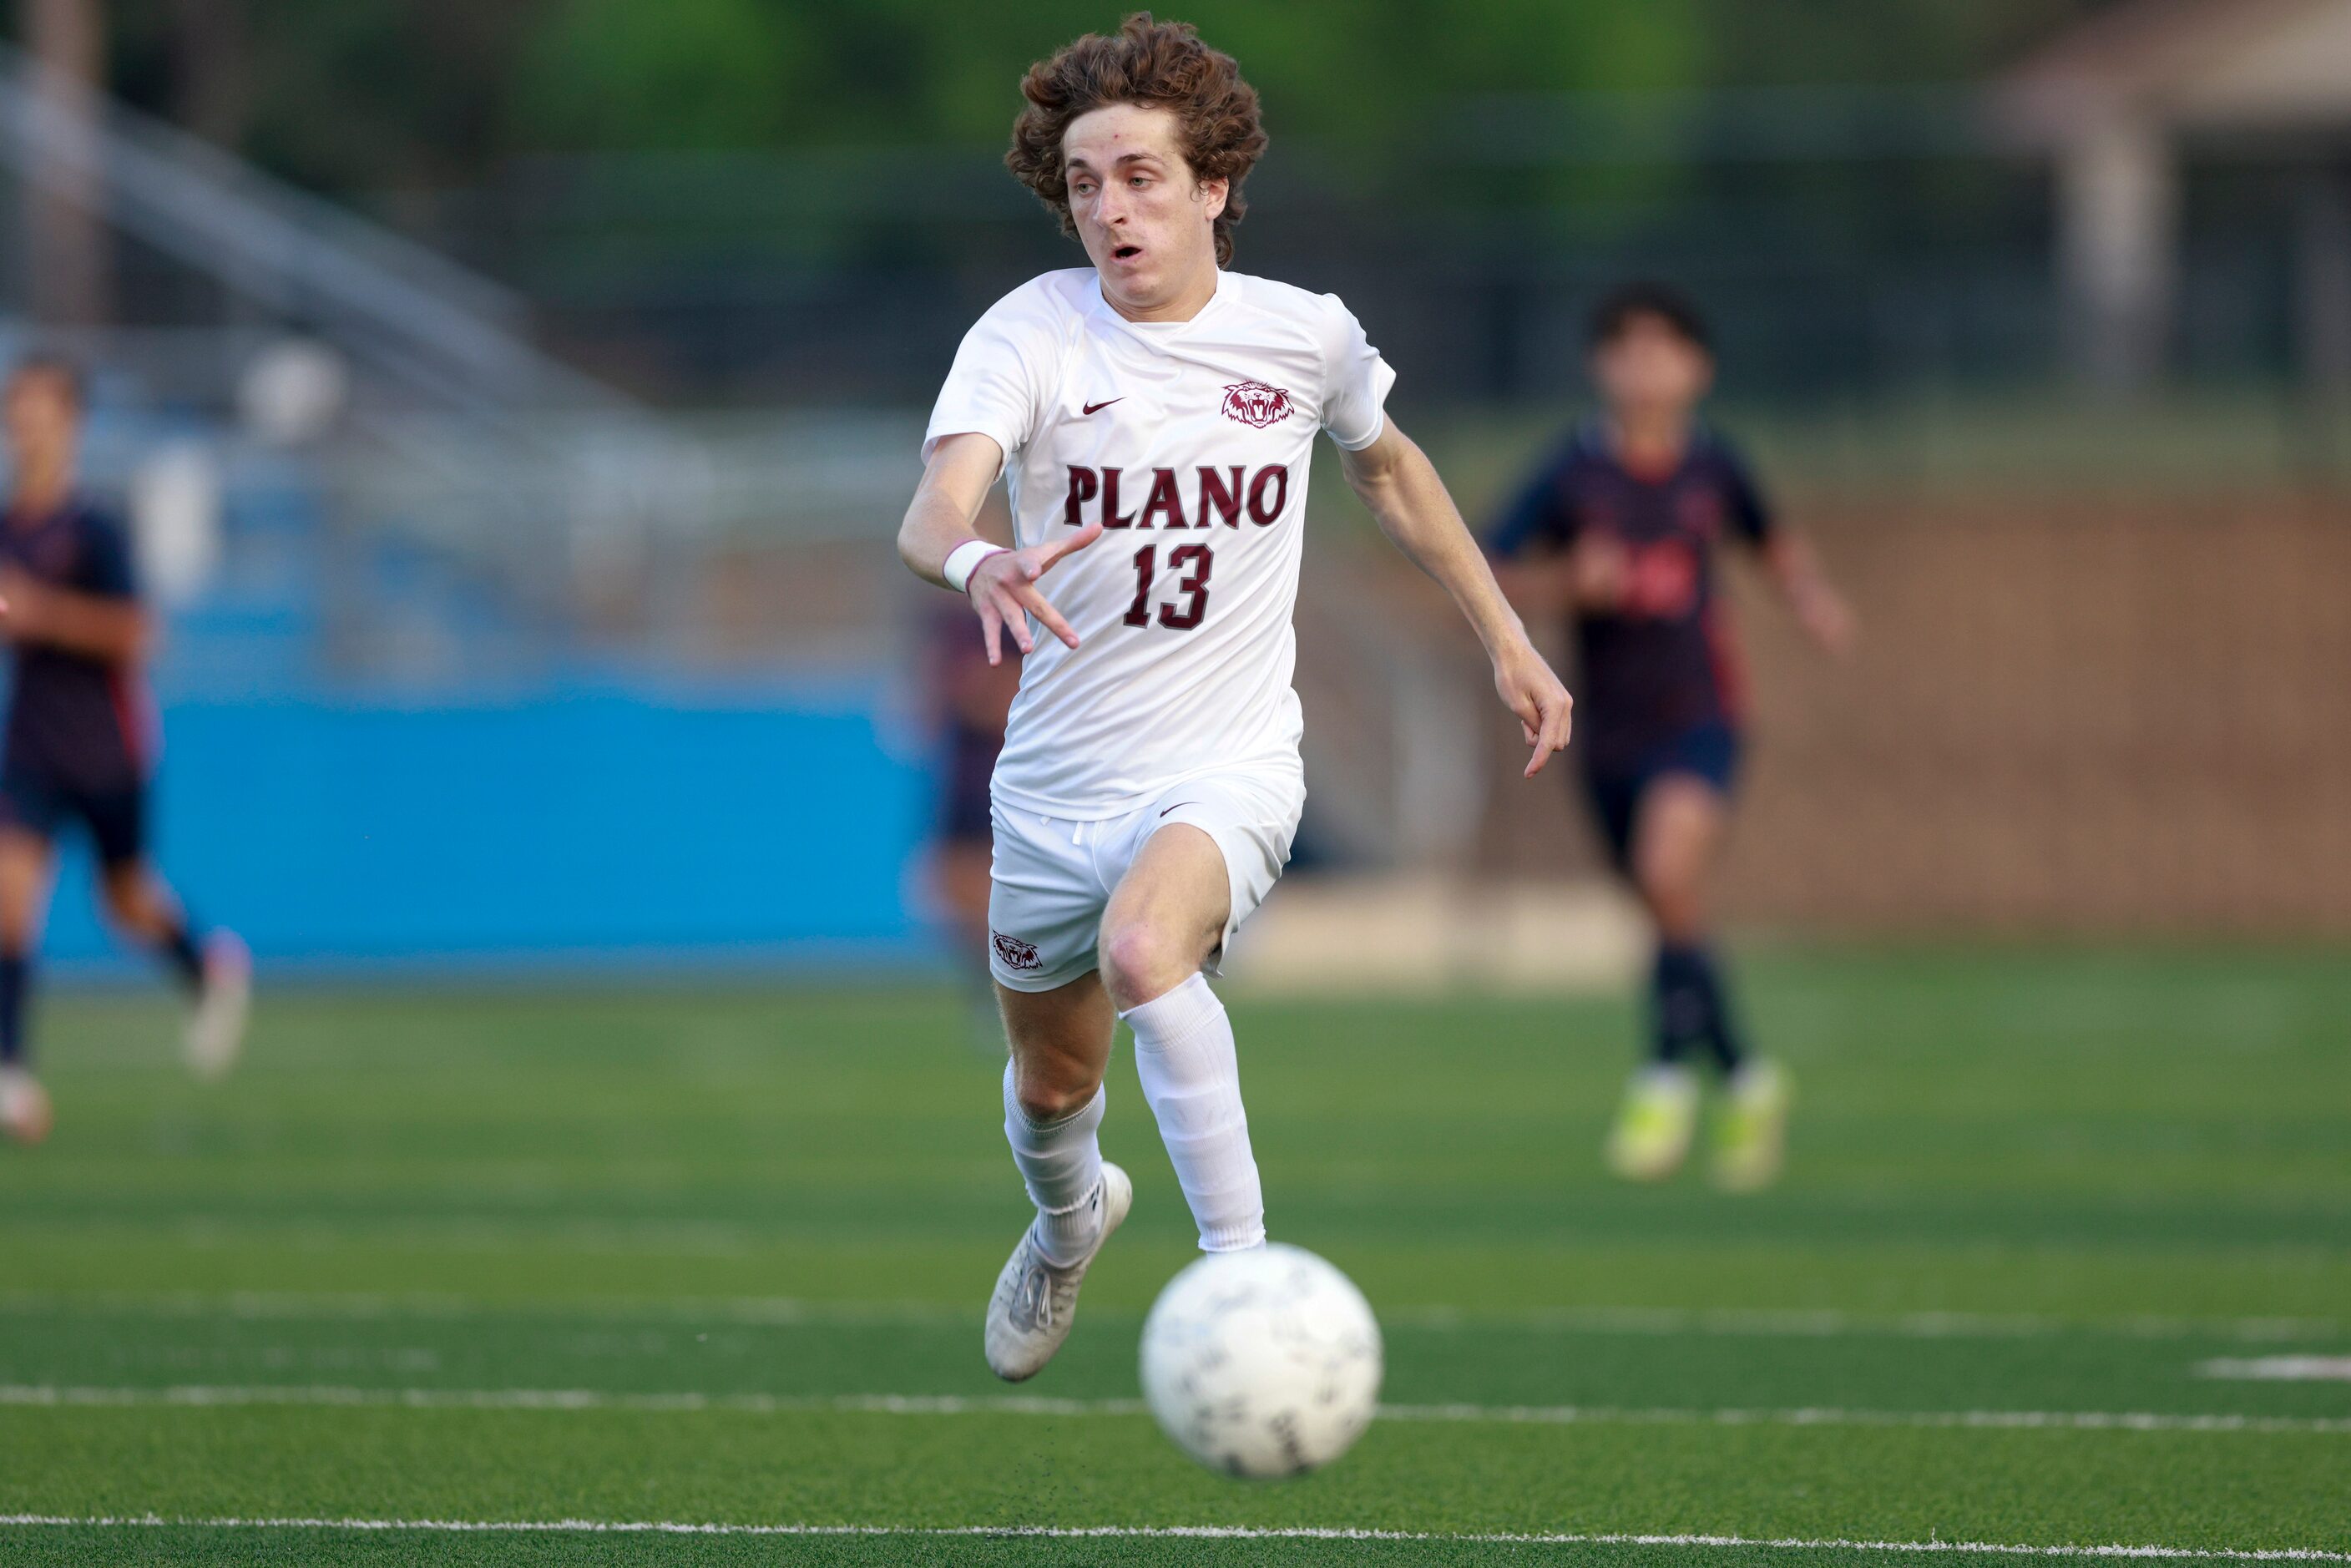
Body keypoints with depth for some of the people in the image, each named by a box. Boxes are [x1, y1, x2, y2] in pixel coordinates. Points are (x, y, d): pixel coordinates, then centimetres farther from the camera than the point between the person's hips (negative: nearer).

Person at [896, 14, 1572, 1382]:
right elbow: (933, 508, -29)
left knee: (1142, 947, -35)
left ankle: (1243, 1267, -28)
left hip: (1230, 770, -2)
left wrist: (1507, 638, 20)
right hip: (1059, 781, 2)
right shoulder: (1031, 333, -12)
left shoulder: (1306, 336, -5)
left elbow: (1387, 465, 18)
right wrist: (975, 563, -53)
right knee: (1052, 1084, 19)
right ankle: (1070, 1214, 56)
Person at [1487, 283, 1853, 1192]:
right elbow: (1493, 582, -5)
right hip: (1609, 732, 2)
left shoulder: (1711, 467, 0)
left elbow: (1773, 541, 20)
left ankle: (1666, 1075, -13)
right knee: (1671, 913, 11)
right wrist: (1571, 583, -21)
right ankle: (1745, 1082, 33)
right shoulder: (1573, 474, -6)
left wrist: (1809, 596, 1)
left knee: (1668, 874, -26)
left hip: (1698, 716, -2)